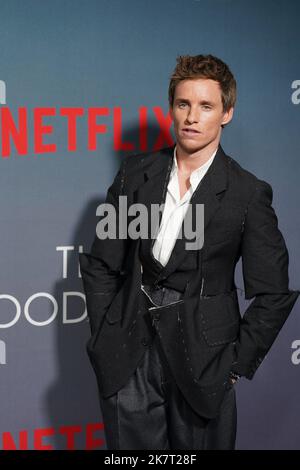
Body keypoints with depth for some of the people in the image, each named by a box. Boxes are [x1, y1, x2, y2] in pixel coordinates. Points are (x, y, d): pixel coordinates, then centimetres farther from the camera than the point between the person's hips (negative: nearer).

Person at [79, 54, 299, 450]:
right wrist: (104, 337, 3)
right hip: (129, 360, 2)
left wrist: (236, 365, -4)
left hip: (201, 362, -2)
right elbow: (101, 265, 9)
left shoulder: (249, 194, -6)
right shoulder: (135, 173, 4)